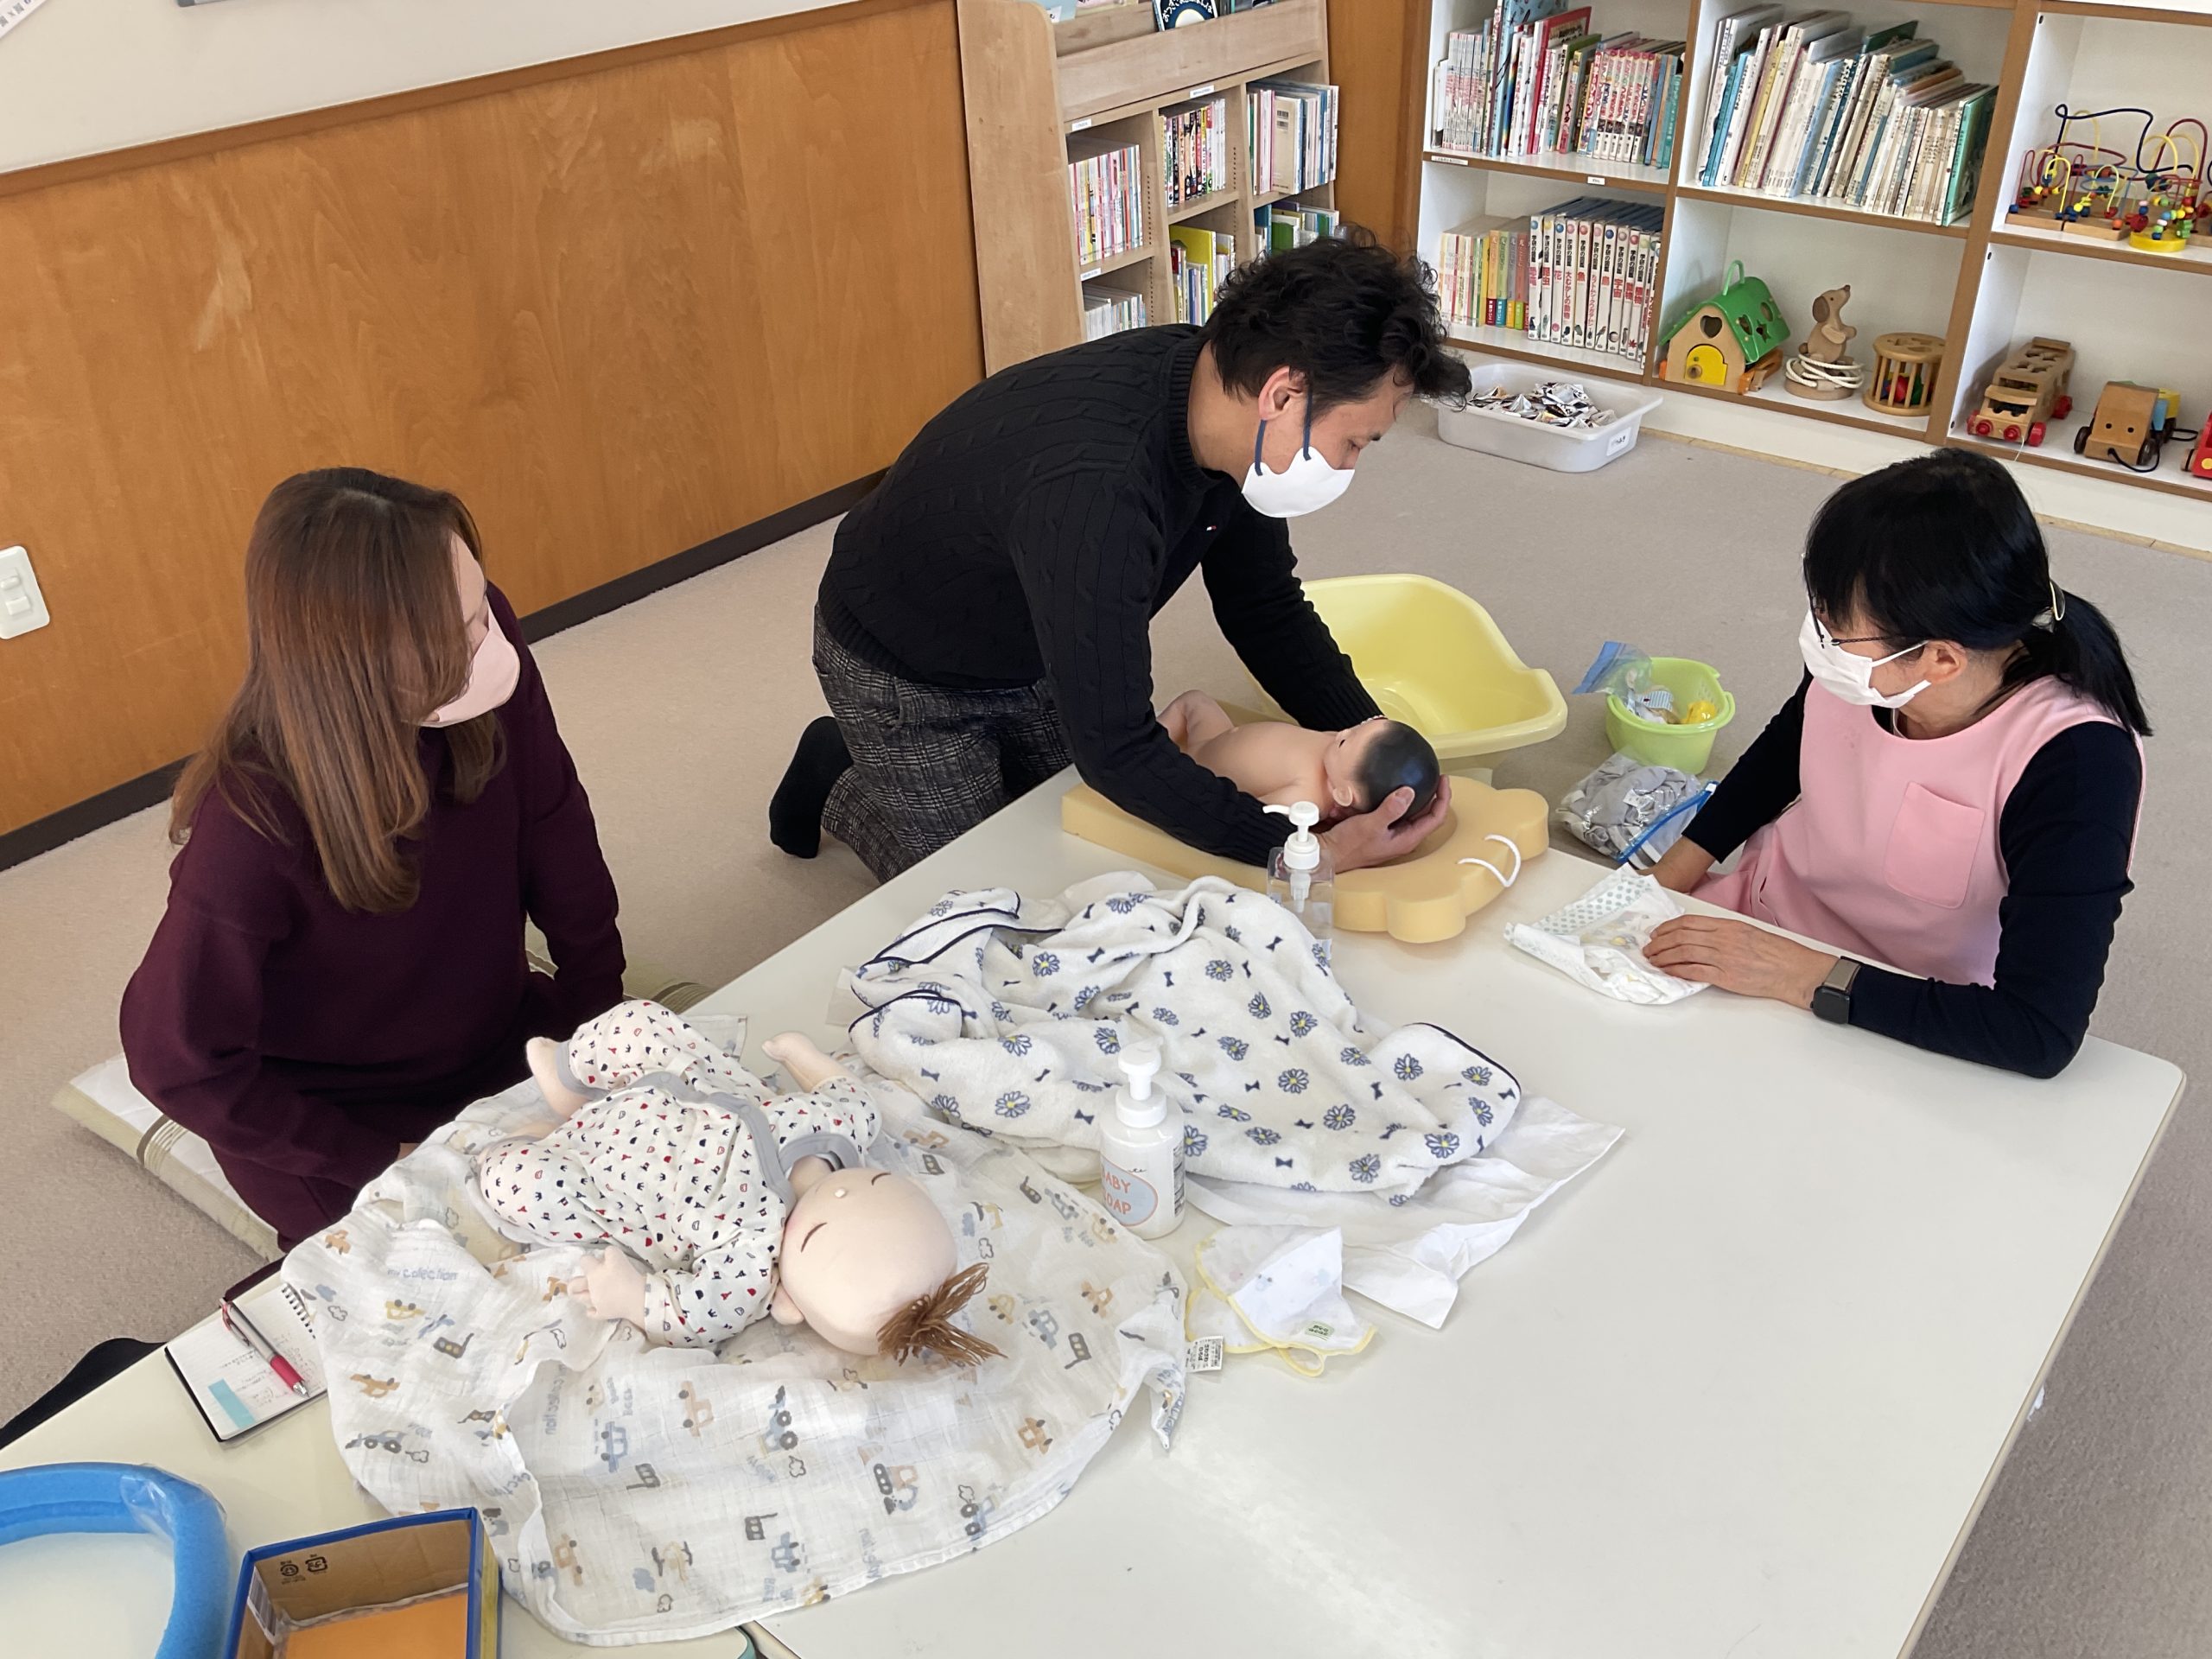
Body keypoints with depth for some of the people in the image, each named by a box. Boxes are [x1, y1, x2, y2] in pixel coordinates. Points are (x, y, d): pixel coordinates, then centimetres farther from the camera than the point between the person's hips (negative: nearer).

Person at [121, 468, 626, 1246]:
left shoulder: (483, 646, -25)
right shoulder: (255, 825, -34)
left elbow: (552, 825, -9)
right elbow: (177, 1059, -20)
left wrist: (600, 1006, -3)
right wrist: (380, 1159, -16)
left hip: (502, 1042, 5)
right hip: (338, 1122, -4)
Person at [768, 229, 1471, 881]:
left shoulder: (1221, 384, -18)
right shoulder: (1092, 489, -44)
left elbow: (1266, 608, -5)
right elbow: (1116, 750, -39)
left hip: (1037, 649, 7)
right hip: (906, 673, -7)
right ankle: (838, 776, 25)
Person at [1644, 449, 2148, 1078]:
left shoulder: (2073, 763, -31)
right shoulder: (1865, 651, -20)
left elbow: (2041, 1034, -33)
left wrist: (1806, 976, -32)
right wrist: (1671, 875, -1)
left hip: (1905, 1023, -4)